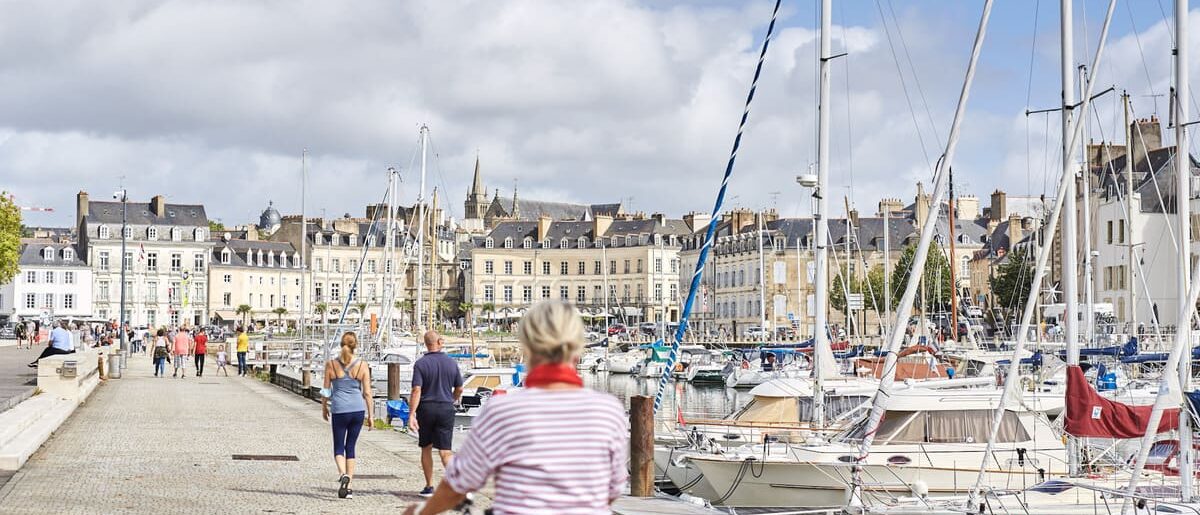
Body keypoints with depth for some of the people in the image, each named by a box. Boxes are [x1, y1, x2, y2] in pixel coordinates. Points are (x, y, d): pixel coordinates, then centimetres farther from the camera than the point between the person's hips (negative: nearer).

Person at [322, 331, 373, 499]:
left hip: (339, 410, -1)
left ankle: (343, 475, -21)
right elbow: (367, 393, -1)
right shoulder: (362, 366, -1)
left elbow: (326, 390, 4)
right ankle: (348, 488, 10)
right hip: (358, 410, 1)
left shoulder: (331, 364, -2)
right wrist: (371, 415, 6)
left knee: (338, 448, 8)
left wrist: (324, 408, 19)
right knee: (350, 447, 12)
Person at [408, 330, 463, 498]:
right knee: (445, 451, 0)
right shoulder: (451, 363, 2)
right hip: (446, 409, 1)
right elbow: (459, 389, 9)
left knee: (426, 449, 14)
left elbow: (416, 390, -15)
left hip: (426, 409, -1)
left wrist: (412, 415, -16)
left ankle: (429, 487, 19)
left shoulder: (421, 364, -7)